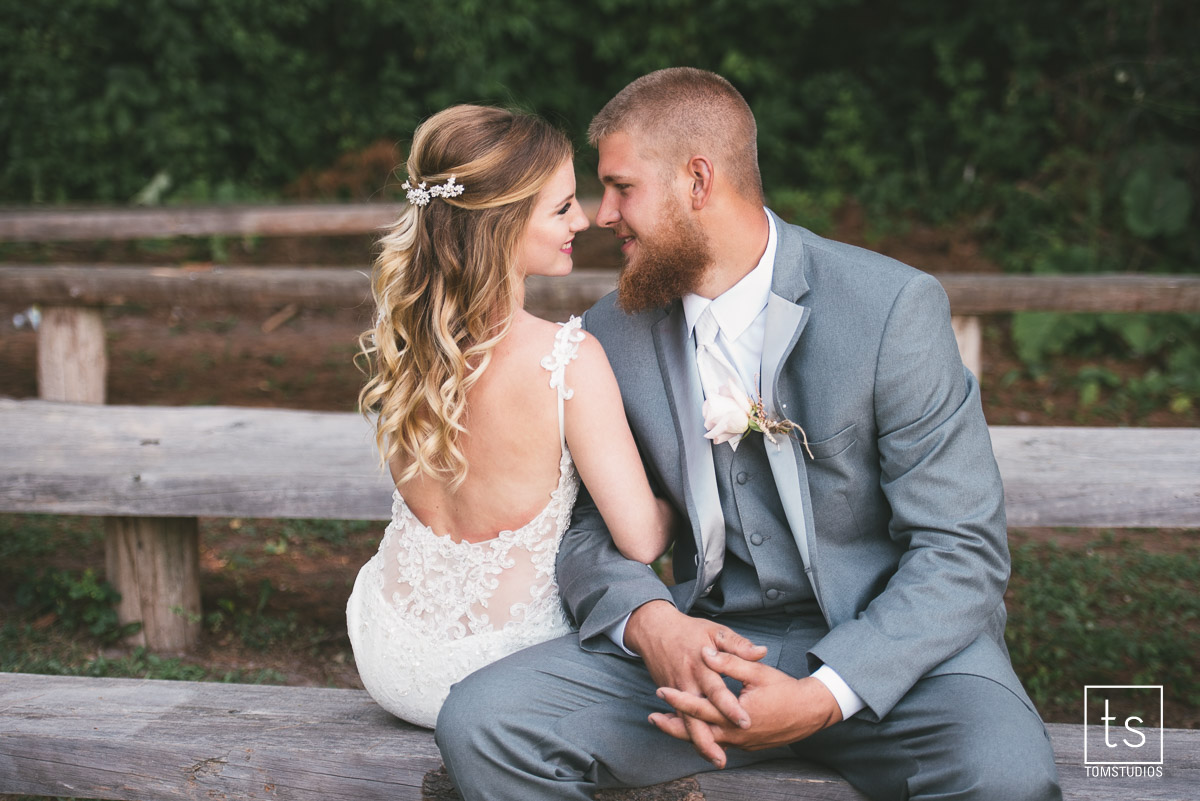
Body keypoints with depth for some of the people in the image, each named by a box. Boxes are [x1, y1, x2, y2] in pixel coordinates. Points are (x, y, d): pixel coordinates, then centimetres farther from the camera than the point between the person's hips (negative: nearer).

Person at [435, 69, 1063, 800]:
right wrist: (649, 622, -15)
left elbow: (960, 550, -11)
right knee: (480, 722, -20)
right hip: (705, 641, 2)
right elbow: (589, 527, 9)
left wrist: (823, 696, -24)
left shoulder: (895, 308, -10)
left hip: (881, 638, -2)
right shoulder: (612, 334, 4)